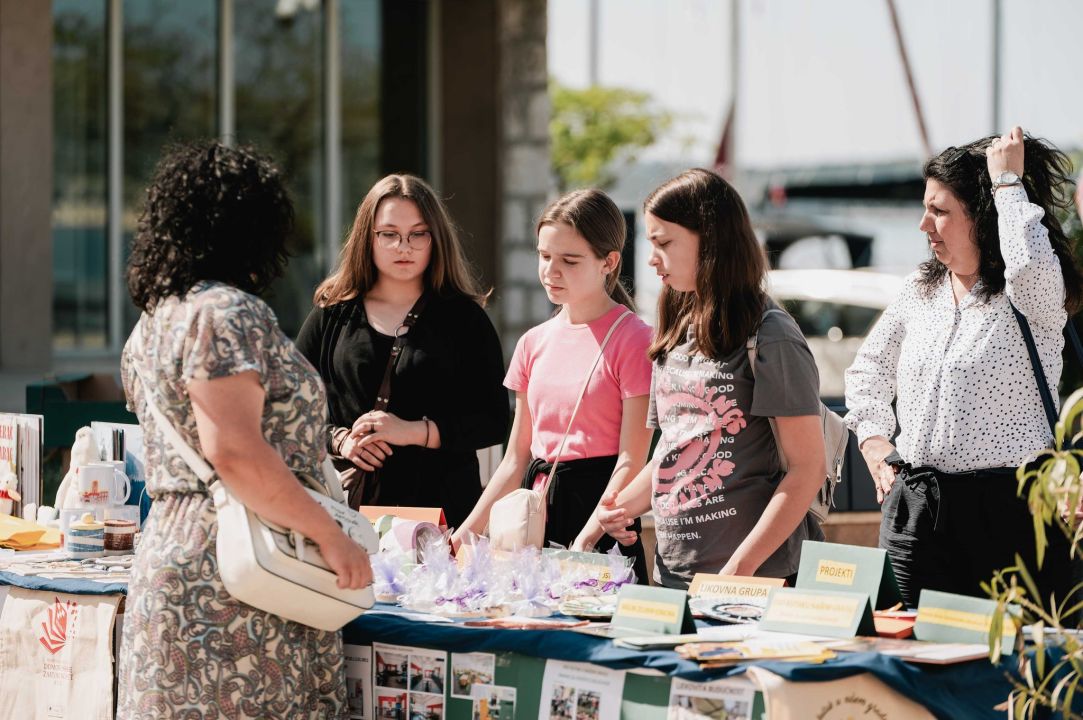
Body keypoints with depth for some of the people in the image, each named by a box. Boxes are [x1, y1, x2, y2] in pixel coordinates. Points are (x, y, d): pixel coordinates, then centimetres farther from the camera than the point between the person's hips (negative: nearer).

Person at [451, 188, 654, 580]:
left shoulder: (633, 340, -7)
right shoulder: (534, 343, 12)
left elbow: (631, 463, -11)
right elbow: (516, 460, 15)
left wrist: (584, 542, -21)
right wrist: (465, 533, 6)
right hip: (538, 517, 5)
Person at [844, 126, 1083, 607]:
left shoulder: (1033, 297, -4)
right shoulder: (920, 290, 14)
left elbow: (1031, 268, -31)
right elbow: (869, 370, 30)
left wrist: (1007, 182, -16)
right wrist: (872, 437, 14)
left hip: (1007, 510, -5)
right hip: (916, 509, 6)